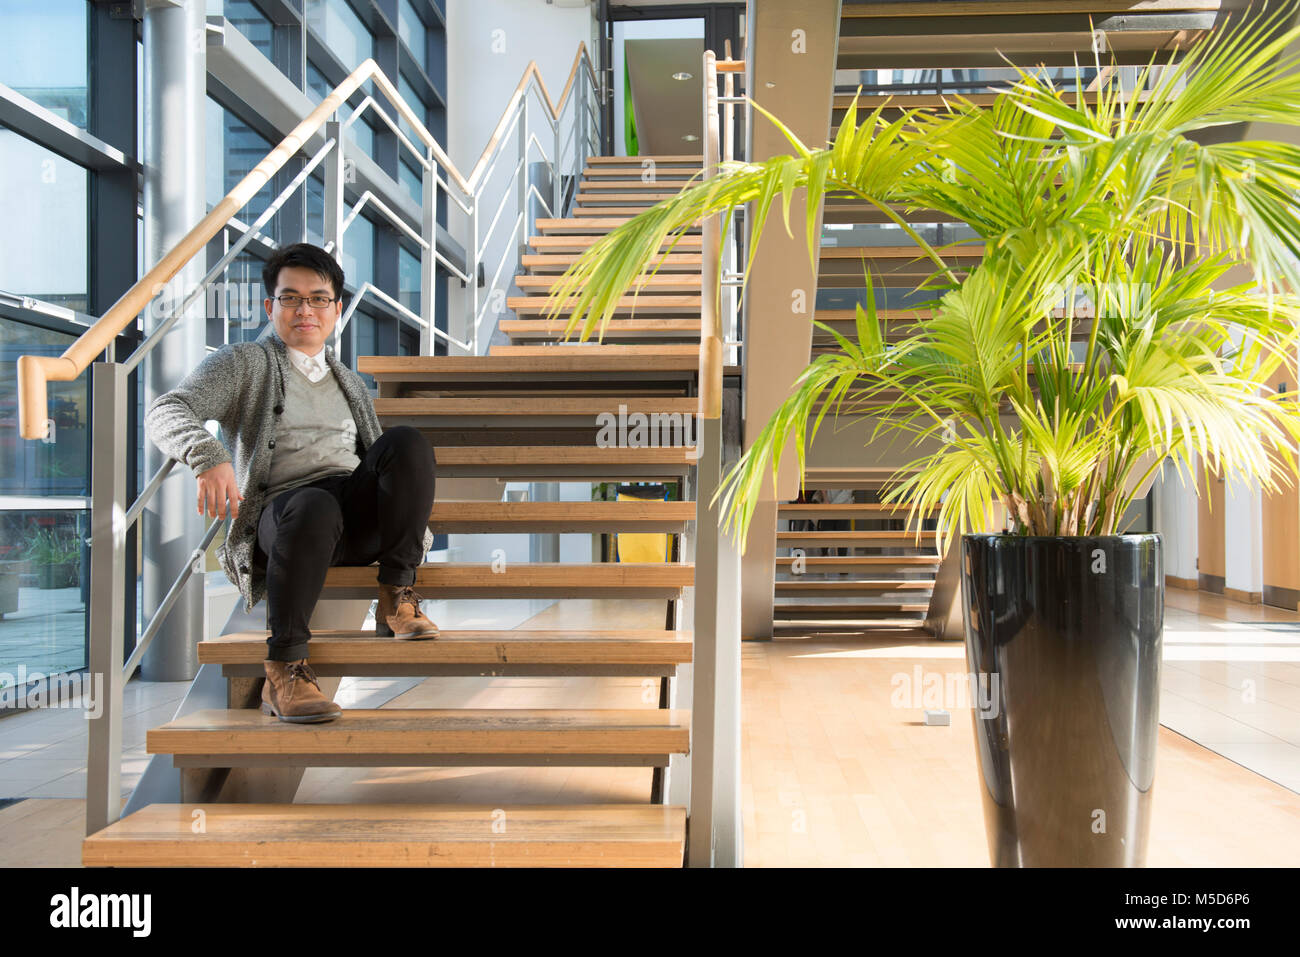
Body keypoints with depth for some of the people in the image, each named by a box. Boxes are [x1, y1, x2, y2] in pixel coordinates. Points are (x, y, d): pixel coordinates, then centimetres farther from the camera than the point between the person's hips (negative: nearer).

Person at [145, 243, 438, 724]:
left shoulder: (350, 383, 28)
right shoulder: (243, 364, 12)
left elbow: (381, 463, 31)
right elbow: (165, 412, -5)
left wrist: (411, 517, 16)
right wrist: (208, 456, -27)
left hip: (355, 512, 4)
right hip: (281, 512, -4)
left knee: (407, 440, -24)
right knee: (314, 506, -40)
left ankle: (396, 598, -21)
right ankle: (283, 670, -33)